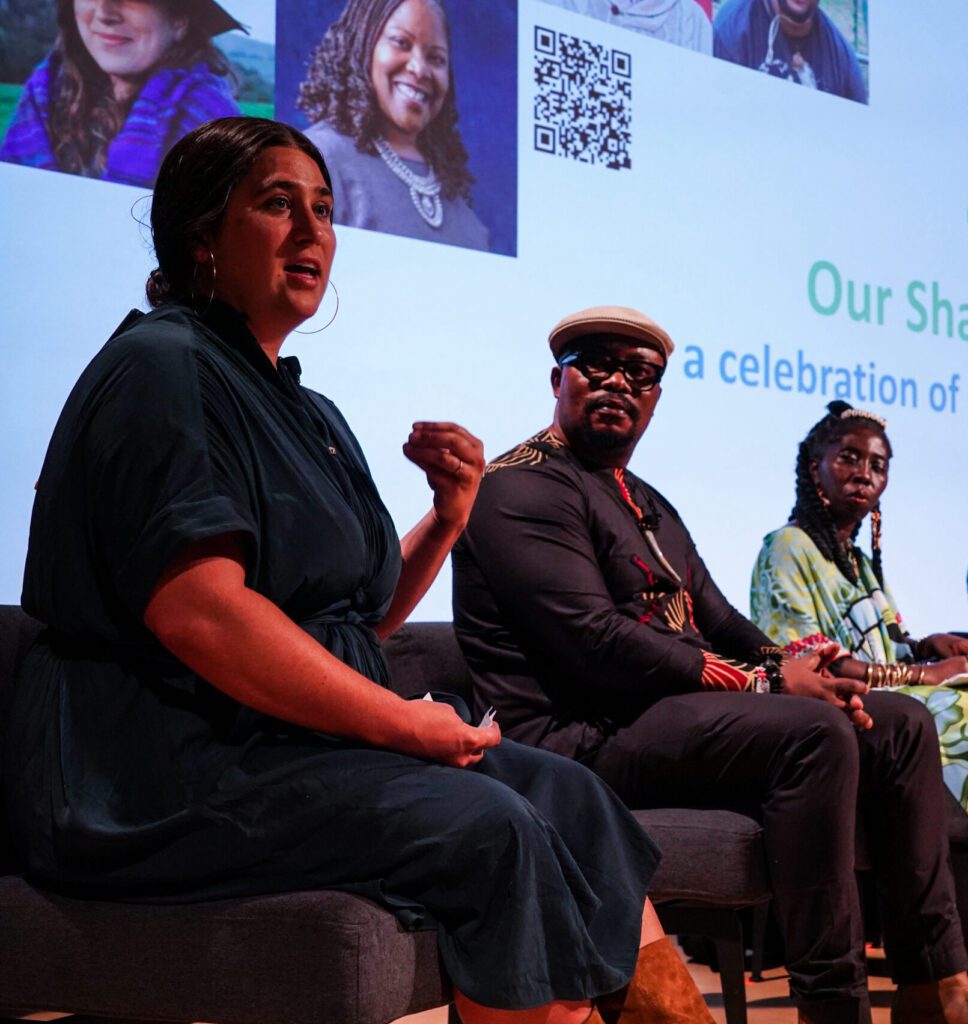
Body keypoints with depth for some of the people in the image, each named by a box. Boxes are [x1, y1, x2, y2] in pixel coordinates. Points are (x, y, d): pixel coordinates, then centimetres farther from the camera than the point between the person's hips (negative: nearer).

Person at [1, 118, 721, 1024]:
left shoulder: (306, 411, 20)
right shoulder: (162, 366, -9)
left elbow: (361, 616, 21)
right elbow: (198, 611, -22)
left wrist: (448, 516, 3)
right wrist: (408, 723, -16)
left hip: (298, 742, 9)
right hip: (159, 766, -9)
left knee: (570, 796, -4)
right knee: (491, 832, -24)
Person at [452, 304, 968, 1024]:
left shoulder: (651, 506, 26)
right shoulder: (522, 487, -7)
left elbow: (720, 622, 21)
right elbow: (596, 644, -18)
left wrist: (793, 667, -3)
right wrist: (766, 684, -17)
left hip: (683, 711, 10)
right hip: (584, 737, -10)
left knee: (902, 722, 4)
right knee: (814, 733, -30)